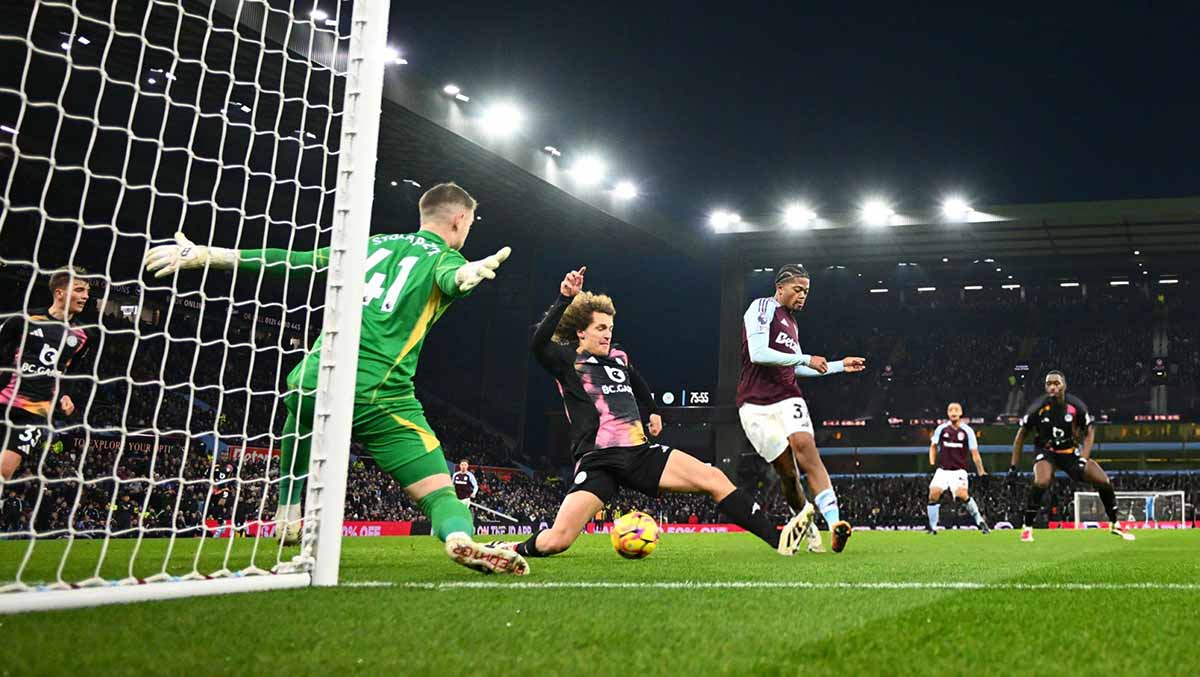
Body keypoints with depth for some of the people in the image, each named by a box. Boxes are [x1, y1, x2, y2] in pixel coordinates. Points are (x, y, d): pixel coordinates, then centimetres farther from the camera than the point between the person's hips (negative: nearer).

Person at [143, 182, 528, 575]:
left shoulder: (371, 244, 23)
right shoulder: (444, 258, 10)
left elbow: (290, 260, 20)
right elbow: (449, 278, -17)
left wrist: (204, 255, 23)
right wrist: (469, 272, -41)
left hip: (314, 382, 5)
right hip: (381, 399, -4)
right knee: (440, 493, -8)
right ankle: (461, 540, -36)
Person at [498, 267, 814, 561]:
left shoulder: (619, 358, 18)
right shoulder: (567, 361, -1)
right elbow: (538, 344, -25)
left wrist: (653, 411, 38)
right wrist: (564, 300, -31)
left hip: (641, 453, 6)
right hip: (599, 461, -6)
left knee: (714, 479, -9)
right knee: (556, 540, -21)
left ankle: (777, 538, -7)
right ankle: (513, 550, 10)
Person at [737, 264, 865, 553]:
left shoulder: (790, 322, 23)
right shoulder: (762, 308, -3)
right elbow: (758, 354, -17)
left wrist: (841, 365, 30)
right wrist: (807, 359, -12)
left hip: (787, 398, 5)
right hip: (756, 406, -5)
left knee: (806, 451, -21)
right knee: (787, 471, -5)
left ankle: (834, 523, -35)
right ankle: (808, 526, 16)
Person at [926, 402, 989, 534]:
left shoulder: (967, 431, -1)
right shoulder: (941, 429, 3)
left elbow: (974, 453, 2)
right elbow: (933, 446, 18)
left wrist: (981, 472, -1)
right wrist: (932, 463, 7)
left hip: (959, 471, -2)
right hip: (942, 470, 2)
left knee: (962, 494, -26)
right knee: (933, 494, -17)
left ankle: (979, 520, -4)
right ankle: (933, 528, -3)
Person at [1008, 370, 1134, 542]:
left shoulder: (1076, 406, -15)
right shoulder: (1038, 407, -18)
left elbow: (1089, 432, -1)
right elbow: (1021, 434, -7)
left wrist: (1082, 460, -14)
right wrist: (1013, 467, -8)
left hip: (1071, 452, 2)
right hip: (1046, 452, -2)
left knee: (1104, 482, -8)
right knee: (1041, 482, -32)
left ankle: (1115, 525, 17)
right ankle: (1026, 527, -16)